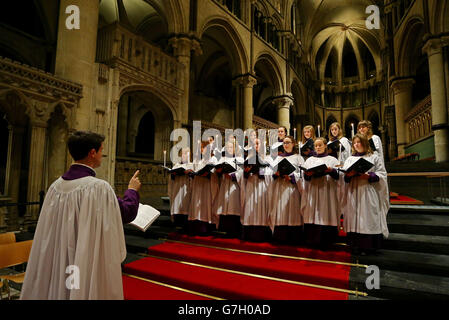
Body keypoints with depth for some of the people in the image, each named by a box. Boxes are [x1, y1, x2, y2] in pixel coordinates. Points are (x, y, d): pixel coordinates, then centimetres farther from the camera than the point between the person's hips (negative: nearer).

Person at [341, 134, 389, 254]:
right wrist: (348, 175, -10)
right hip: (353, 193, 3)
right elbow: (343, 175, 11)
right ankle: (356, 245, 7)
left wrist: (369, 176, -14)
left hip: (369, 193, -3)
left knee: (368, 218, -5)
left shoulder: (374, 158, 10)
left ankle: (368, 246, 3)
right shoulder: (350, 159, 18)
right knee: (354, 219, 0)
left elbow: (381, 174, 1)